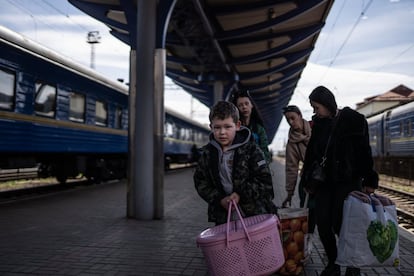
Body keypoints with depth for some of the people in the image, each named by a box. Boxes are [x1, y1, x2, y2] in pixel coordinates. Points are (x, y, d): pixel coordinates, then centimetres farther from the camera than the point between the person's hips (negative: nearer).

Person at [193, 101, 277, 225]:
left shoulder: (250, 149, -9)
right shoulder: (208, 152, 1)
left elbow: (264, 181, -9)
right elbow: (200, 182, 3)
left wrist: (241, 194, -18)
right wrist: (219, 199, -9)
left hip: (254, 213, -2)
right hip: (223, 216, 3)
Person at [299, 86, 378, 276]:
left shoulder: (353, 120, -5)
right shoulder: (318, 124, 8)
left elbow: (364, 151, -5)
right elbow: (311, 153, 12)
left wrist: (369, 180, -8)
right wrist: (307, 180, 13)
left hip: (348, 180, -4)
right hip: (324, 182, 5)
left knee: (340, 224, -6)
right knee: (323, 224, 0)